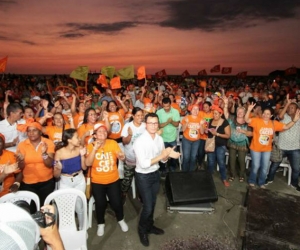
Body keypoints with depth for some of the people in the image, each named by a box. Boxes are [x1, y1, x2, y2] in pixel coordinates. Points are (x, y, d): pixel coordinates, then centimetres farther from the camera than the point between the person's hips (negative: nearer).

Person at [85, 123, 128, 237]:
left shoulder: (113, 143, -8)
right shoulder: (91, 146, -10)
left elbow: (122, 157, -13)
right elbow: (88, 163, -20)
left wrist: (121, 156, -36)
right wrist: (95, 148, -29)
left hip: (113, 180, 1)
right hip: (97, 182, 0)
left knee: (116, 202, 7)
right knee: (100, 204, 11)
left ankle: (121, 220, 38)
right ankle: (101, 224, 39)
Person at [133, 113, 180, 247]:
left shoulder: (159, 139, -2)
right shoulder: (139, 141, -23)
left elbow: (163, 159, 4)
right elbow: (143, 164, -28)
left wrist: (169, 155, -18)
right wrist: (161, 155, -29)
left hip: (155, 174, 6)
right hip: (143, 176, -6)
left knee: (152, 203, 22)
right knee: (147, 206, 3)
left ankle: (150, 226, 45)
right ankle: (142, 230, 31)